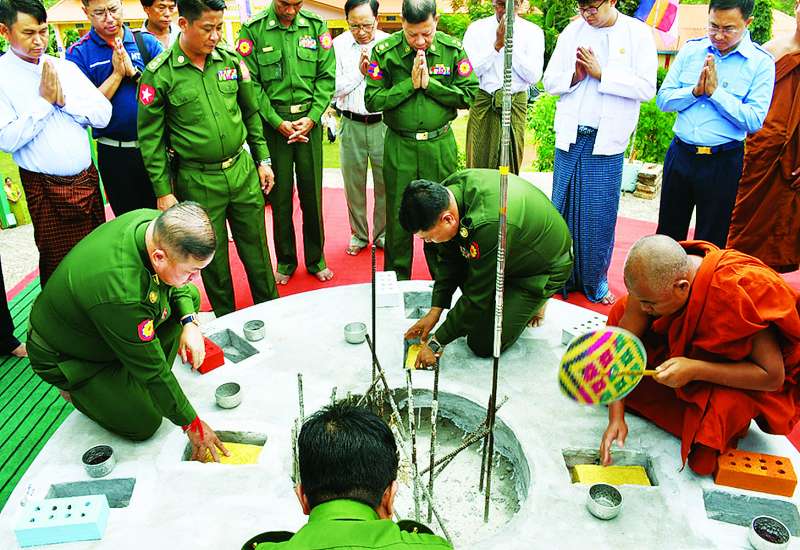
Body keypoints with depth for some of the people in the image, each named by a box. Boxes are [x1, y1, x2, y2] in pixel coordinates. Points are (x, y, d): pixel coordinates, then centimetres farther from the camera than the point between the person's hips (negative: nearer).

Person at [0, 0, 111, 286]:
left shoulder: (66, 67, 7)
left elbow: (103, 115, 1)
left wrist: (64, 99, -12)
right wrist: (44, 101, -13)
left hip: (87, 179, 4)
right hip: (44, 189, -4)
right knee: (57, 262, 6)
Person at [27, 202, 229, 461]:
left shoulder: (156, 222, -23)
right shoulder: (122, 296, -44)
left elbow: (179, 285, 0)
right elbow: (153, 369, -30)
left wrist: (190, 322, -16)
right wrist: (192, 424, -19)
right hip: (65, 356, -7)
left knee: (191, 296, -4)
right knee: (145, 425, -9)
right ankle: (76, 390, 15)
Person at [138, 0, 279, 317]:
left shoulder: (230, 61, 3)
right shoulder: (159, 74, -9)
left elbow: (251, 114, 13)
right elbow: (150, 138, -5)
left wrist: (263, 160, 12)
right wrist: (163, 192, -6)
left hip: (243, 171, 3)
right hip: (197, 182, -3)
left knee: (256, 247, 12)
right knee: (214, 256, 10)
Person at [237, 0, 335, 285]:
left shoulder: (316, 26, 3)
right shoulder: (253, 29, -4)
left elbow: (326, 77, 2)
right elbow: (250, 83, -5)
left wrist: (312, 117, -8)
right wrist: (278, 122, -11)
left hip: (309, 120, 2)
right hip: (272, 123, -1)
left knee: (312, 193, 7)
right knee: (280, 195, 5)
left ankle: (316, 259, 22)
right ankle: (285, 261, 21)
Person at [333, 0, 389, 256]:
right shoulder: (338, 45, -1)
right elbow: (334, 89, -5)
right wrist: (359, 71, -13)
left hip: (383, 123, 0)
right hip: (352, 125, 1)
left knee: (385, 183, 7)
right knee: (353, 184, 10)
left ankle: (382, 233, 24)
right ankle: (358, 234, 27)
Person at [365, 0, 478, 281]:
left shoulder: (453, 49, -2)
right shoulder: (385, 52, -4)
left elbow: (470, 95, -5)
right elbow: (372, 101, -8)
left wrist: (430, 83, -13)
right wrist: (410, 84, -15)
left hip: (440, 145, 1)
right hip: (399, 147, 0)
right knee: (398, 216, 8)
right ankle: (397, 281, 25)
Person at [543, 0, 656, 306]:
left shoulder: (638, 34, -1)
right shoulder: (572, 32, 8)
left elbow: (646, 88, -8)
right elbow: (550, 81, 8)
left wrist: (601, 74, -13)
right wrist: (575, 75, -11)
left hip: (607, 142, -2)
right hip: (570, 137, 3)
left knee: (600, 215, 3)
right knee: (563, 209, 7)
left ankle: (595, 281, 19)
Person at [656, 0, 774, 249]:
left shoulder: (761, 62, -6)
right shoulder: (690, 50, 4)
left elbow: (754, 120, -14)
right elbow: (663, 99, 1)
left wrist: (715, 91, -16)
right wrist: (695, 90, -15)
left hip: (723, 162, -3)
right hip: (680, 153, 3)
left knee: (710, 243, 9)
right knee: (668, 234, 14)